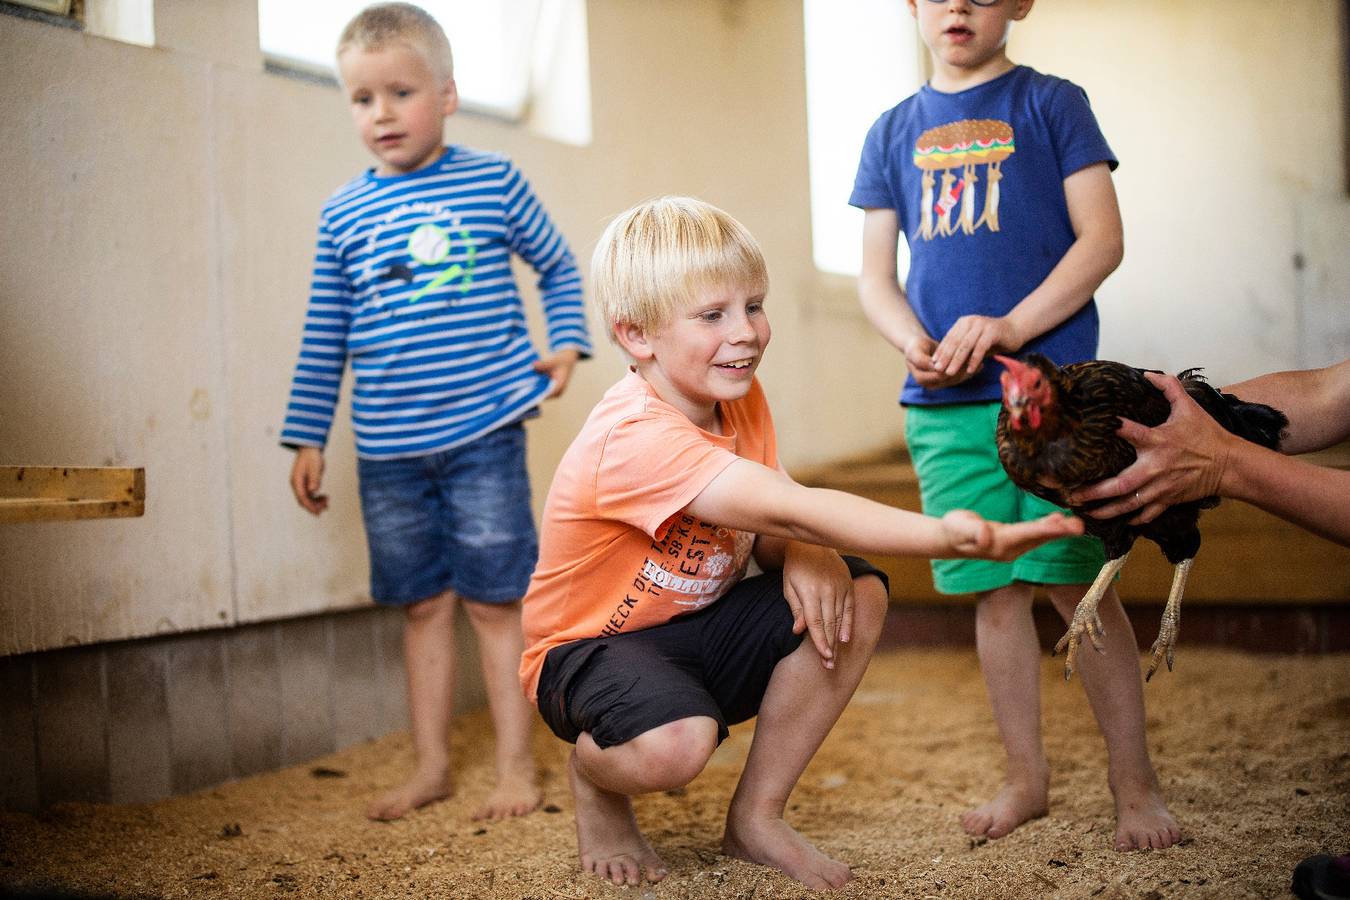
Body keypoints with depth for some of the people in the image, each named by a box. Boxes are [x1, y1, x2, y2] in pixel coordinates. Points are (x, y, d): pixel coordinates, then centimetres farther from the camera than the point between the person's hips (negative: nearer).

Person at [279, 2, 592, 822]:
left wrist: (567, 345, -1)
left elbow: (559, 267, 14)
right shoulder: (344, 213, 7)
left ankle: (517, 764, 15)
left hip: (485, 432, -2)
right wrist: (307, 437, 9)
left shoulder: (493, 181, 2)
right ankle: (432, 765, 23)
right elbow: (324, 337, 11)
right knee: (423, 604, 11)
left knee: (495, 600, 2)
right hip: (388, 449, 3)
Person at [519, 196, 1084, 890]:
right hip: (591, 647, -8)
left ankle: (756, 816, -2)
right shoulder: (634, 439, -32)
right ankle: (592, 774, 1)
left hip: (698, 626, 8)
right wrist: (949, 536, -52)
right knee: (677, 743, -39)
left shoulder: (740, 397, -3)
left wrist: (801, 558, -29)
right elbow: (789, 508, -42)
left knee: (856, 594, -14)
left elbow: (768, 528, -2)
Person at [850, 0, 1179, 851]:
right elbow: (875, 274, 13)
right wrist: (915, 343, -8)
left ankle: (1135, 782, 11)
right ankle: (1026, 777, 21)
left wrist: (1009, 326, -16)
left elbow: (1102, 239, -3)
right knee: (994, 589, 7)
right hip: (944, 401, 3)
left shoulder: (1052, 103, 5)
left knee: (1079, 582, -3)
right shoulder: (894, 132, 14)